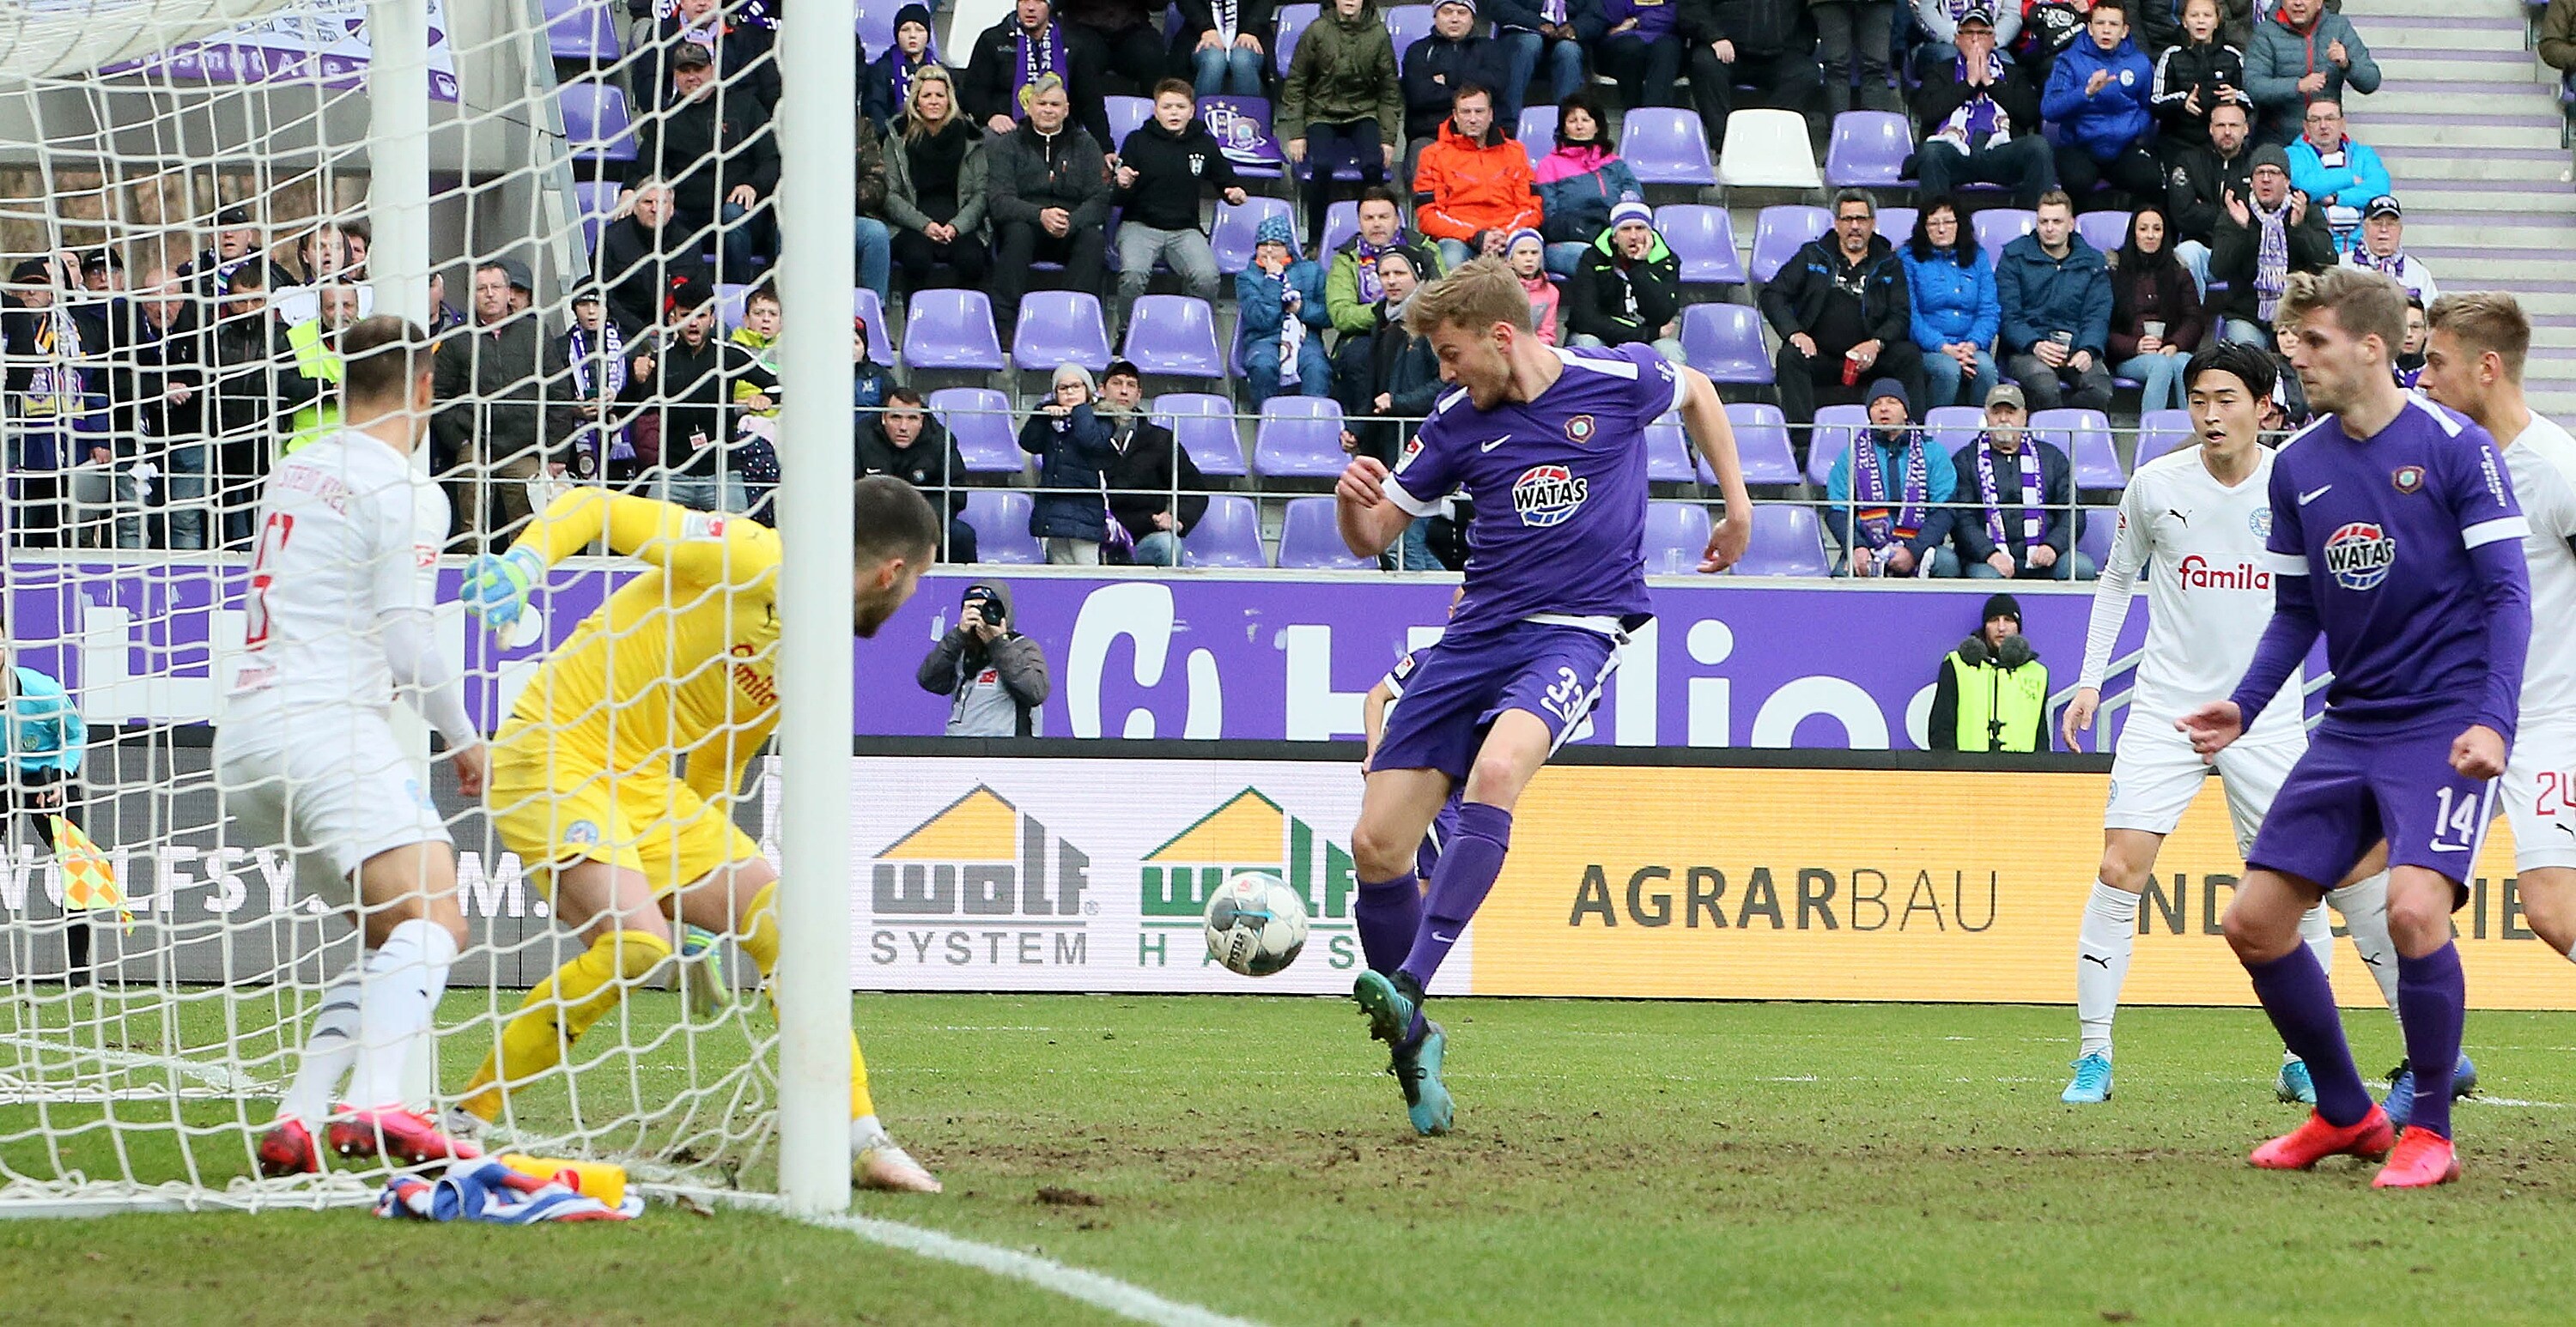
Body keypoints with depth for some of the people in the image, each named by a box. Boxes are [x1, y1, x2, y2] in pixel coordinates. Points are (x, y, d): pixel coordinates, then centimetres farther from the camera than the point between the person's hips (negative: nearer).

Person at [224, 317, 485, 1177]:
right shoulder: (405, 493, -6)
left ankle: (296, 1123, 4)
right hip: (326, 724, -9)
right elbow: (407, 643, -12)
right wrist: (464, 738, 3)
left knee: (387, 940, 16)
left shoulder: (292, 473, 18)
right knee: (431, 921, -21)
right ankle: (377, 1108, -43)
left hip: (244, 738, 9)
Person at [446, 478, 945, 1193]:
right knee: (635, 941, -26)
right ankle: (464, 1115, -13)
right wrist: (524, 562, -35)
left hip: (646, 786, 9)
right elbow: (594, 509, -16)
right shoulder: (753, 559, -14)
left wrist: (708, 917, 23)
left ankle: (861, 1139, 9)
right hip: (554, 760, -9)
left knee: (785, 926, 2)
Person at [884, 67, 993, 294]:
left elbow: (981, 193, 7)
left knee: (971, 258, -32)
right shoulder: (899, 140, 10)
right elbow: (890, 196, 3)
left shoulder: (969, 137, 12)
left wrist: (956, 226, -11)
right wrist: (924, 225, -12)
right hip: (912, 228, -1)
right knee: (917, 257, -35)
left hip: (961, 229, 1)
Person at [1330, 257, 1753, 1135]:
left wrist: (1737, 504, 23)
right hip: (1478, 635, 5)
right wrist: (1353, 501, -12)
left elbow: (1696, 392, 21)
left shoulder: (1620, 381, -2)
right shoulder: (1460, 423, 5)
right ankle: (1412, 1040, 11)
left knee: (1496, 771, -35)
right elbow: (1372, 536, 11)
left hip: (1578, 629, -5)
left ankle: (1408, 994, -39)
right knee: (1376, 844, -7)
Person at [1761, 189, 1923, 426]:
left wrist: (1876, 344, -15)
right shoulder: (1812, 256, 15)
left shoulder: (1889, 265, 15)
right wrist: (1794, 333, -12)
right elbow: (1773, 295, 8)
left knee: (1909, 355, -26)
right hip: (1818, 357, -1)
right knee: (1790, 357, -32)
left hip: (1868, 361, 1)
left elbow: (1901, 316, 6)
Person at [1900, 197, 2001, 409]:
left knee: (1985, 368, -31)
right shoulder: (1908, 258, 6)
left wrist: (1972, 344, -11)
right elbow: (1909, 314, -4)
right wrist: (1944, 348, -16)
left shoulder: (1977, 257, 17)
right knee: (1948, 370, -35)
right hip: (1925, 350, -3)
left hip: (1973, 349, 3)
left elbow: (1990, 311, 9)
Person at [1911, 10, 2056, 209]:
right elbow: (1927, 112, 4)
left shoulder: (2012, 74, 26)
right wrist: (1970, 82, 5)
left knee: (2037, 146, -29)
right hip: (1955, 150, -1)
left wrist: (1989, 81, 6)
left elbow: (2030, 114, 9)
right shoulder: (1941, 74, 24)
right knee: (1930, 152, -36)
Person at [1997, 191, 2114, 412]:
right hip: (2025, 350, -2)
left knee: (2100, 390, -31)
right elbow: (2008, 316, 0)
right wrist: (2035, 345, -19)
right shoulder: (2015, 257, 9)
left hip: (2076, 350, 2)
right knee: (2046, 386, -36)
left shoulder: (2092, 262, 16)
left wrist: (2088, 351, -13)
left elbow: (2097, 317, 9)